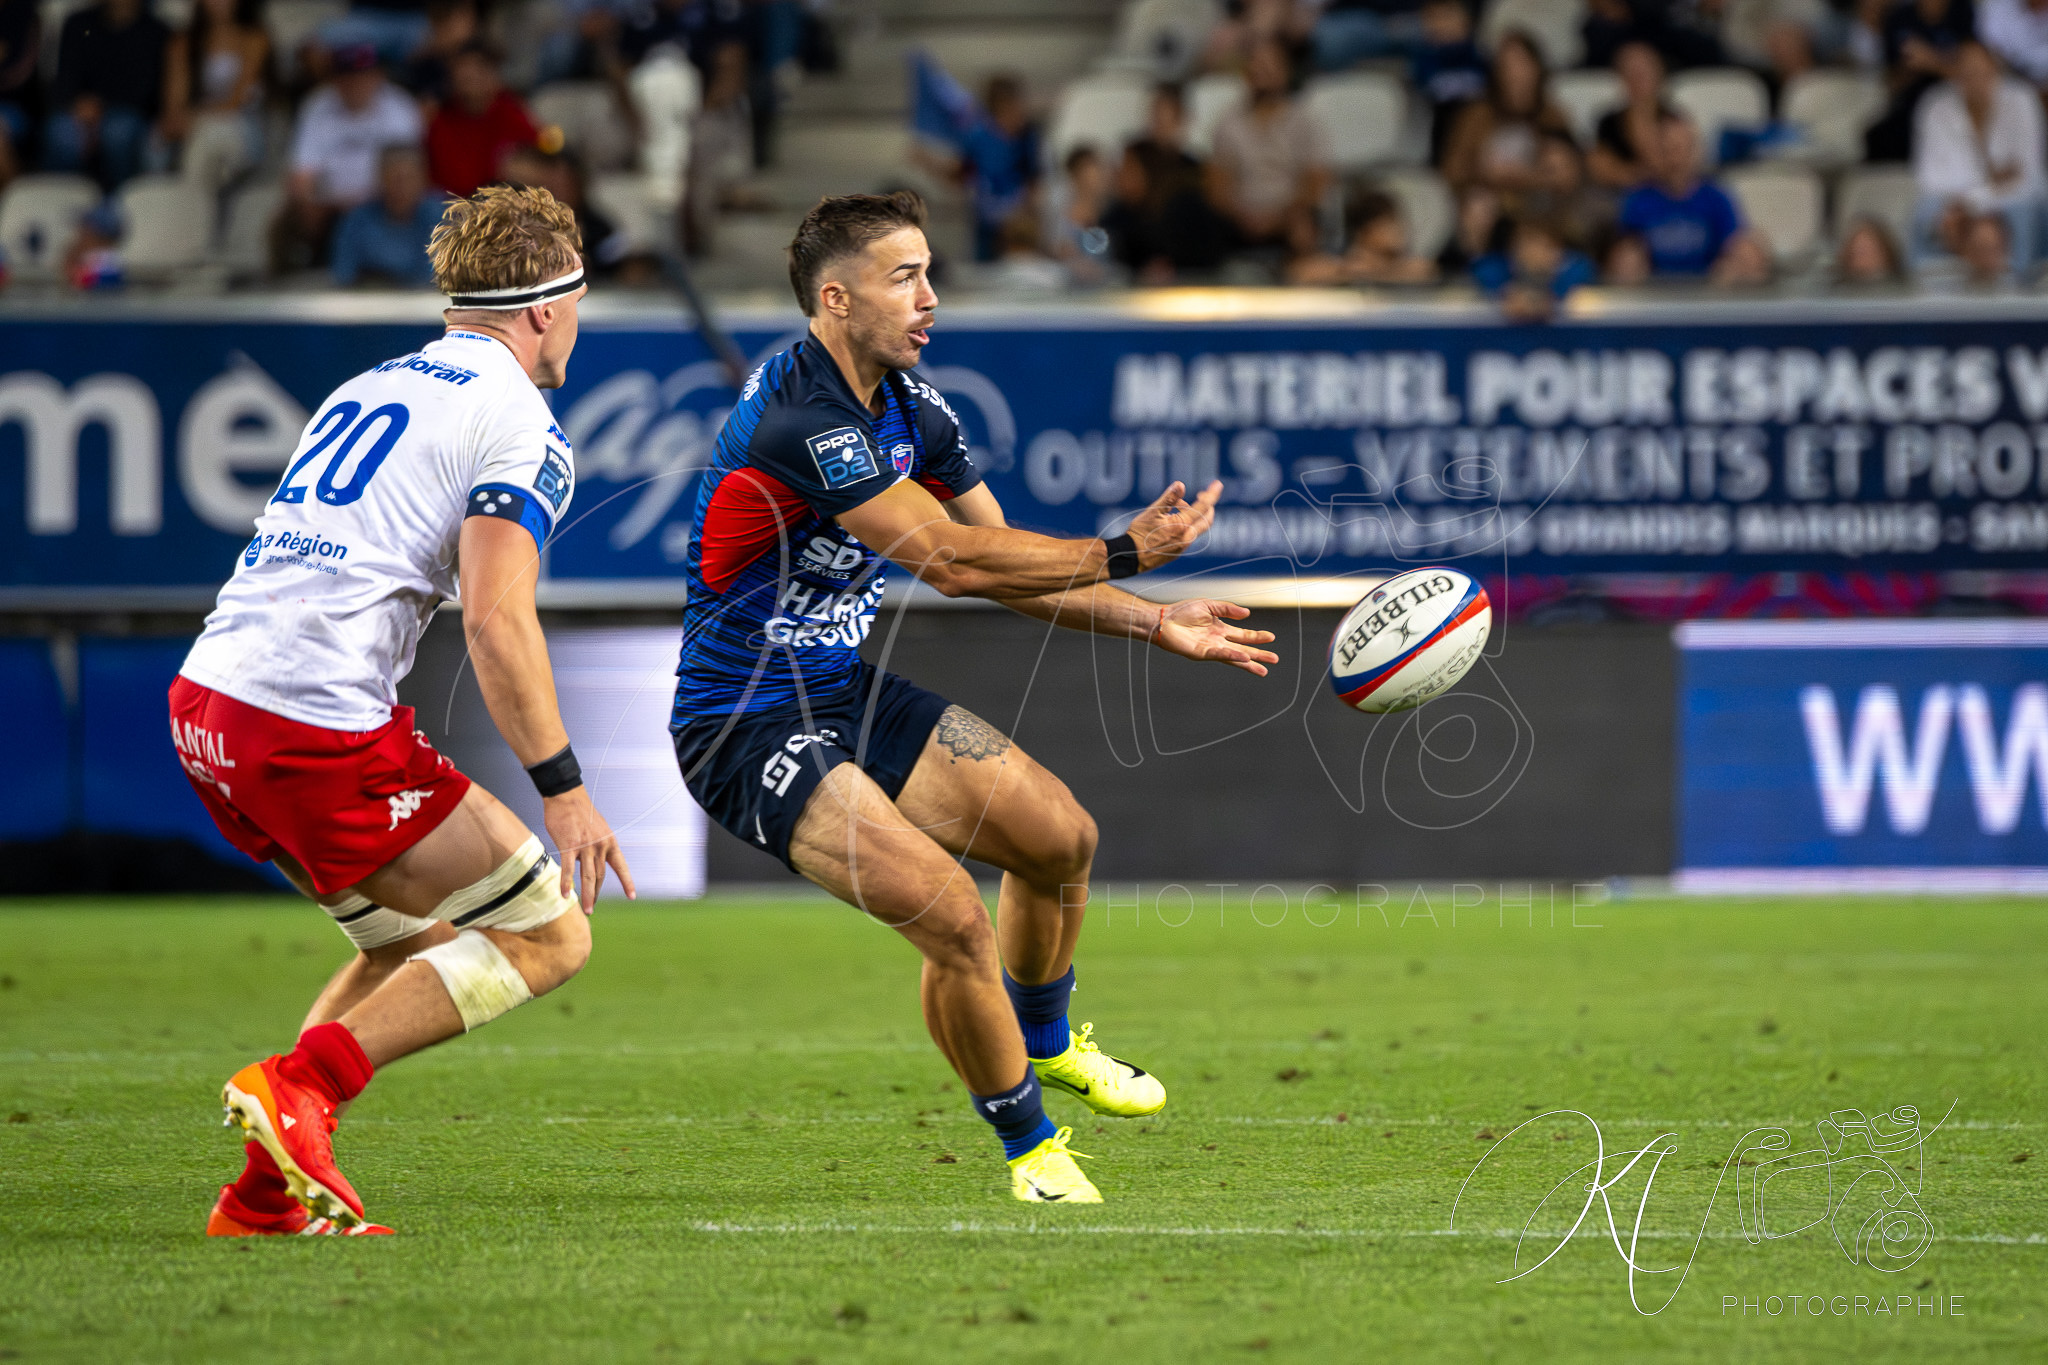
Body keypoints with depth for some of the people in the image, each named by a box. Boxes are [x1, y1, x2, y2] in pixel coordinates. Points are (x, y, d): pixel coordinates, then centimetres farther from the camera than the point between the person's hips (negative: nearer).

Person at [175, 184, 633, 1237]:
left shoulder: (367, 389, 23)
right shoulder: (520, 427, -3)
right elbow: (497, 618, -15)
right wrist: (563, 789, -12)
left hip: (204, 699, 9)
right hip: (319, 726, -9)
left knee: (418, 942, 23)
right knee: (551, 936, 1)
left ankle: (269, 1191, 13)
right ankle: (301, 1084, -10)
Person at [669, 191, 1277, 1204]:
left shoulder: (904, 402, 3)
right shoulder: (798, 419, -27)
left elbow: (1006, 565, 10)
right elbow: (949, 559, -30)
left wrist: (1154, 623, 1)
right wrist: (1122, 554, -25)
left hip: (844, 692, 9)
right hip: (746, 729, -9)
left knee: (1060, 837, 12)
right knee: (953, 919, -22)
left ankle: (1043, 1041, 41)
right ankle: (1028, 1143, 1)